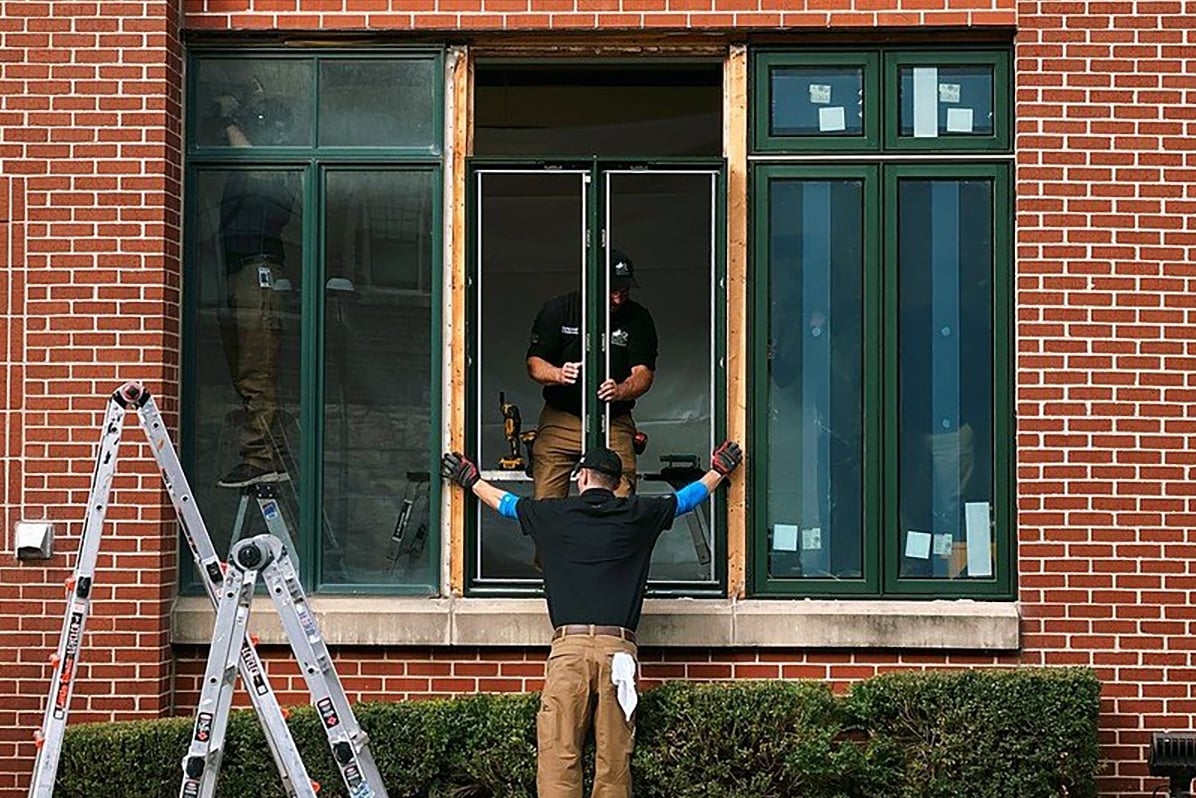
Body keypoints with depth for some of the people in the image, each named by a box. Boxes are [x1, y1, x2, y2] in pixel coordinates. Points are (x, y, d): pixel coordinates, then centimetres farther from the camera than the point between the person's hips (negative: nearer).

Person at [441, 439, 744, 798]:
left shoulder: (553, 514, 12)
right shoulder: (638, 514, 13)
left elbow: (505, 502, 31)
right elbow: (685, 498, 31)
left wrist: (470, 480, 51)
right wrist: (719, 471, 51)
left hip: (568, 646, -1)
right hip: (618, 646, 1)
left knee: (558, 755, -6)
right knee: (614, 761, 0)